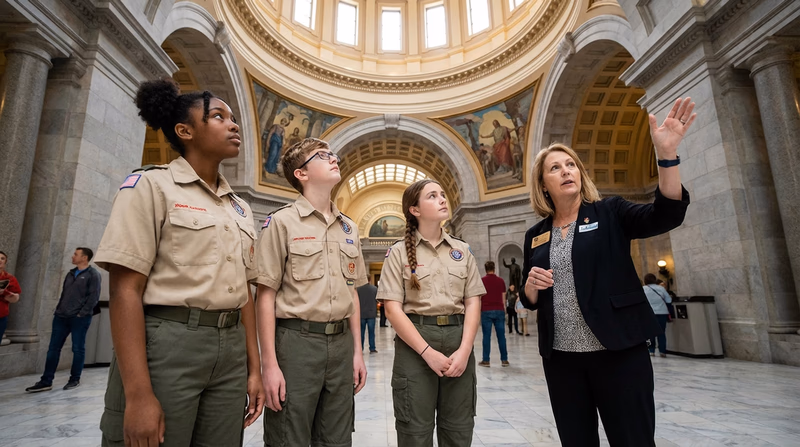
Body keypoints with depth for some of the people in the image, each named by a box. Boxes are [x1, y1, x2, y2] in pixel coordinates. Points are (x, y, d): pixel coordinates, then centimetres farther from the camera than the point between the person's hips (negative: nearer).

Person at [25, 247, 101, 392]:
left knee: (78, 349, 2)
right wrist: (58, 310, 10)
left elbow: (94, 297, -12)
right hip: (61, 317, 7)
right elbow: (64, 293, 21)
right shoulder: (71, 273, 17)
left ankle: (75, 379, 12)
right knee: (53, 348, 6)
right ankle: (46, 381, 12)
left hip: (80, 318, -7)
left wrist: (82, 313, -15)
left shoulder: (93, 274, -5)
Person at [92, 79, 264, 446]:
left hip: (231, 349, 6)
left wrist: (254, 368, 9)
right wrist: (138, 395, -17)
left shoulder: (240, 208, 13)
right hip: (165, 345, -5)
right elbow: (125, 289, -11)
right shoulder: (152, 185, -4)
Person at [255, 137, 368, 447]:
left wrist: (357, 351, 12)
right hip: (297, 340, -5)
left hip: (341, 342, 5)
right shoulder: (282, 222, -5)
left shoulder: (348, 228, 11)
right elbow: (266, 295, -8)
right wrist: (269, 363, -12)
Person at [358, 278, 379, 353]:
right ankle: (372, 349, 9)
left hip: (361, 314, 0)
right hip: (371, 313, 0)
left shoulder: (358, 289, -11)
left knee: (361, 332, 11)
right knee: (371, 332, 7)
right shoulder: (375, 288, -8)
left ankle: (360, 348, 16)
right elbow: (378, 301, -1)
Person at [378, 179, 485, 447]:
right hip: (415, 343, -3)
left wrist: (464, 350, -8)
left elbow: (473, 303, 5)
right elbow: (393, 308, -7)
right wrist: (427, 351, -14)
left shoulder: (462, 250, 8)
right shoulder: (398, 252, -1)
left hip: (458, 339, 3)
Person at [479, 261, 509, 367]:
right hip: (499, 310, 2)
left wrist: (478, 311, 8)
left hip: (486, 311, -2)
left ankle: (486, 360, 3)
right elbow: (503, 298, 9)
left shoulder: (482, 281, -1)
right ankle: (504, 359, 11)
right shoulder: (501, 280, 6)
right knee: (501, 335, 7)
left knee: (486, 336, 1)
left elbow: (479, 298, 0)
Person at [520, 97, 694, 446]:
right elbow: (530, 301, 12)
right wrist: (531, 285, -11)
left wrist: (666, 154, -29)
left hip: (619, 350, -3)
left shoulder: (609, 213, 1)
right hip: (560, 357, 3)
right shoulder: (535, 236, 8)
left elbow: (667, 214, -17)